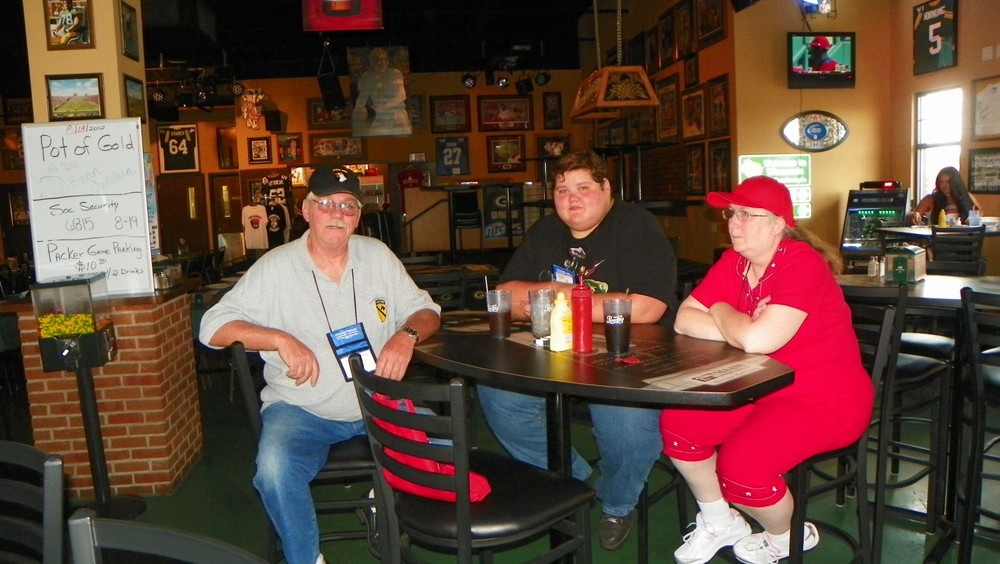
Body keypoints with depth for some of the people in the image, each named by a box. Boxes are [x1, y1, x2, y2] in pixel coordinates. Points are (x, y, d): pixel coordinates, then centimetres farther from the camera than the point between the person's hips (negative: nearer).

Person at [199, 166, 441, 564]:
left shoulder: (378, 256, 6)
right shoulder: (275, 267, -2)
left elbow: (425, 311, 10)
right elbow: (213, 327, -3)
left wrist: (407, 335, -14)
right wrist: (281, 339, -18)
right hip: (301, 409, -2)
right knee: (274, 468, -31)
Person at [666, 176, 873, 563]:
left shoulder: (802, 264, -22)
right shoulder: (733, 261, 2)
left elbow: (759, 340, -33)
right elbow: (684, 320, -4)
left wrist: (721, 311, -13)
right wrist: (742, 327, -19)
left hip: (825, 399, -8)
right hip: (759, 387, 8)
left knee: (740, 462, -27)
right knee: (677, 421, -8)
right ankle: (718, 522, 15)